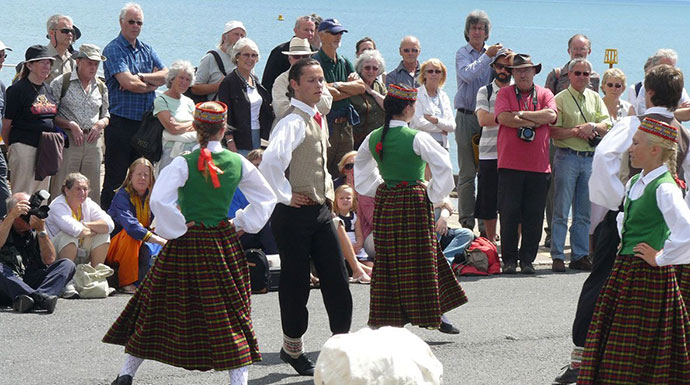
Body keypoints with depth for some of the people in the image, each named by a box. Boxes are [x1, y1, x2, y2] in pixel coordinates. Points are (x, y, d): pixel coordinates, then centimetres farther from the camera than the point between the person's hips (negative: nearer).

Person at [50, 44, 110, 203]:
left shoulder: (101, 87, 15)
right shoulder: (61, 82, 0)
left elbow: (106, 115, 24)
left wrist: (100, 124, 1)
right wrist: (71, 125, -14)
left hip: (93, 142, 5)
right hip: (68, 141, -5)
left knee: (92, 193, 4)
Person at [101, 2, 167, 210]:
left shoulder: (147, 50, 15)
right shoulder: (113, 50, -6)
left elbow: (166, 75, 2)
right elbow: (128, 83, -18)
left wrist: (140, 78, -11)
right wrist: (152, 84, -2)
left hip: (145, 122, 6)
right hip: (121, 122, -6)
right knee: (115, 179, -2)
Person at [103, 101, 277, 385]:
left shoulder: (184, 163, -13)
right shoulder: (239, 163, -1)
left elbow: (158, 201, -23)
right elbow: (267, 198, 11)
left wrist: (178, 228, -10)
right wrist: (241, 224, 12)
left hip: (187, 242, -2)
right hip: (225, 243, 2)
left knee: (157, 306, 10)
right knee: (232, 309, 8)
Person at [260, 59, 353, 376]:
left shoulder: (319, 120, 13)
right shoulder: (293, 122, -16)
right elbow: (271, 163, -32)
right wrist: (285, 197, -21)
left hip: (320, 209, 8)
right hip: (295, 213, -8)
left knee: (337, 281, 5)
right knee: (295, 283, 3)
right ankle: (293, 347, 16)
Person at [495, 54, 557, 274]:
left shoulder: (544, 94, 12)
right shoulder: (505, 93, 8)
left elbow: (551, 115, -6)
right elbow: (504, 118, -9)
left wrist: (522, 114, -7)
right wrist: (535, 121, -6)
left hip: (538, 165, 1)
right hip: (510, 163, -1)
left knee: (534, 215, 1)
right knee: (509, 213, -3)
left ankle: (527, 260, 9)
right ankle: (509, 260, 4)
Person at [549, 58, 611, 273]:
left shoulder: (595, 99, 14)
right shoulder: (561, 99, -1)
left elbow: (607, 126, 7)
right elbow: (554, 131, -9)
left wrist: (592, 126, -10)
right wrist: (577, 131, -16)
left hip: (591, 158, 5)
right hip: (567, 157, -5)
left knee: (584, 213, 8)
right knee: (561, 211, -5)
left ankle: (580, 256, 13)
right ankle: (557, 257, -2)